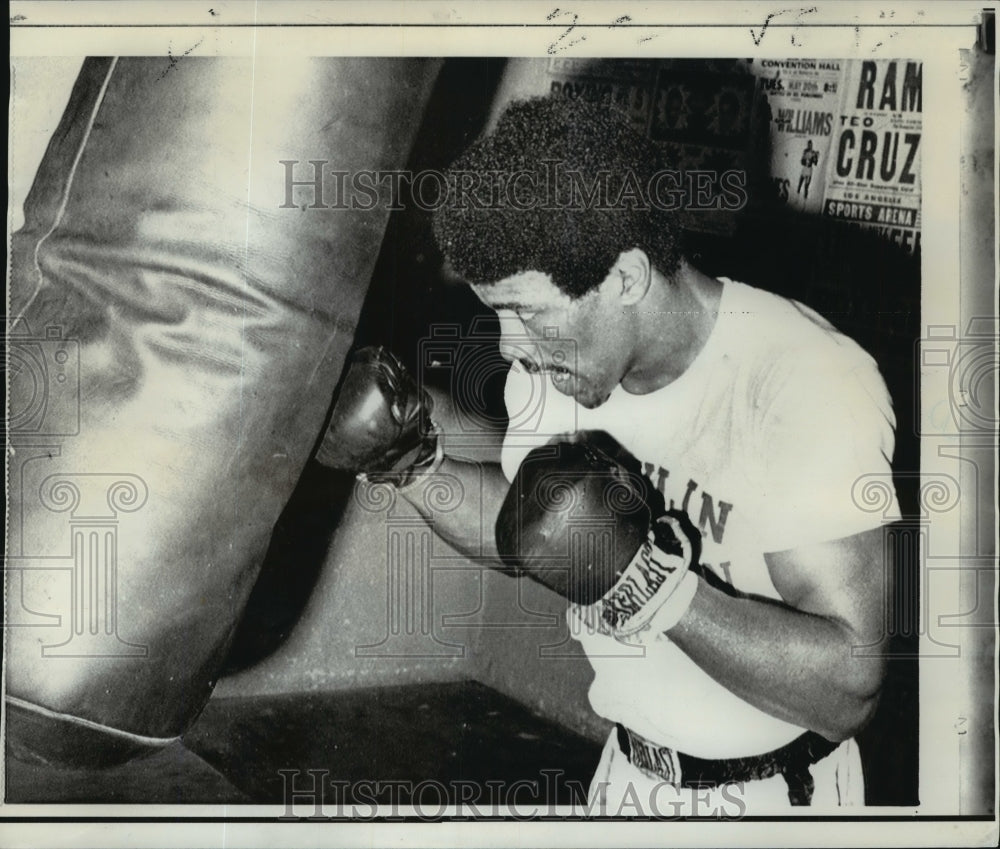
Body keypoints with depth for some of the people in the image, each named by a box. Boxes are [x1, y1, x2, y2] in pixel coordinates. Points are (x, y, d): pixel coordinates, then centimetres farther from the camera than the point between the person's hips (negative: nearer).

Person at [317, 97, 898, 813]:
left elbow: (848, 690, -29)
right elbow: (518, 529, 7)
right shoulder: (553, 358, -10)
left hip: (767, 790, -5)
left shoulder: (804, 386, -28)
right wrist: (412, 463, -9)